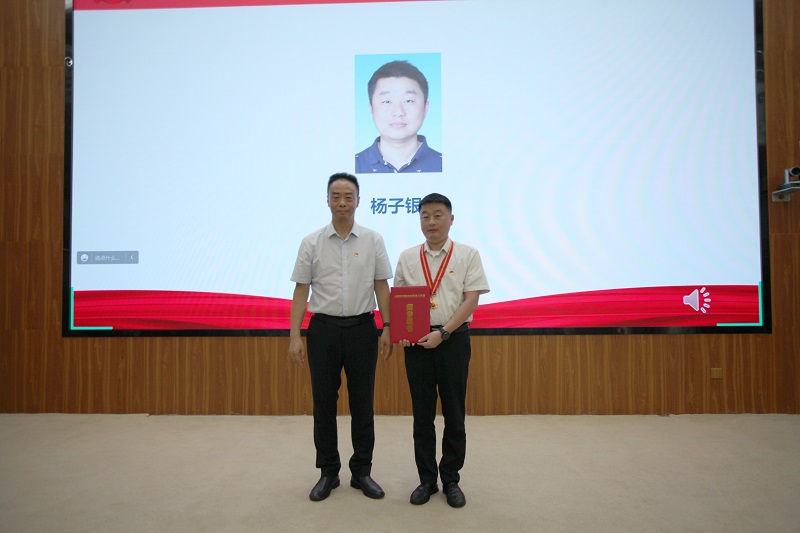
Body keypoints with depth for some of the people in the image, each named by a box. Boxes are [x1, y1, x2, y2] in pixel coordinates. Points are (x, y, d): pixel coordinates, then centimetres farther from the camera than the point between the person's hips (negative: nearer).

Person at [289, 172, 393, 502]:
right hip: (323, 329, 0)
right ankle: (328, 472, 24)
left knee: (362, 403, 8)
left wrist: (387, 328, -5)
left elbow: (382, 287, 2)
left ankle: (362, 472, 23)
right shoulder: (311, 243, 1)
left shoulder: (373, 240, 1)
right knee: (324, 403, 8)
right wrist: (294, 336, -6)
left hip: (362, 328, 0)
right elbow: (301, 291, 0)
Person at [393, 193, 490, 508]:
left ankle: (451, 481, 23)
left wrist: (443, 333, -16)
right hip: (416, 341, 2)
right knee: (422, 414, 10)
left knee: (454, 414, 7)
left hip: (453, 339, -2)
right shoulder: (407, 258, 8)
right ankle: (426, 480, 24)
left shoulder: (467, 255, 0)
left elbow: (471, 299, -7)